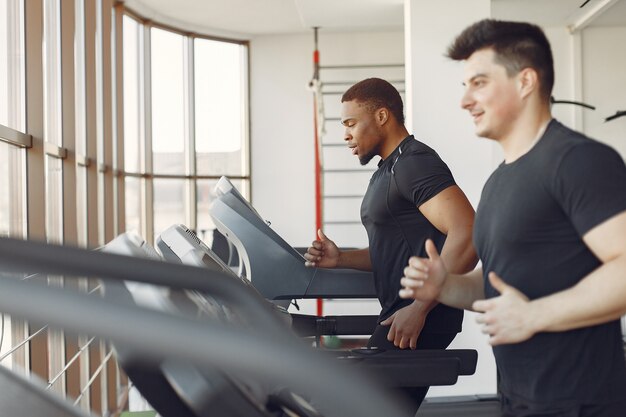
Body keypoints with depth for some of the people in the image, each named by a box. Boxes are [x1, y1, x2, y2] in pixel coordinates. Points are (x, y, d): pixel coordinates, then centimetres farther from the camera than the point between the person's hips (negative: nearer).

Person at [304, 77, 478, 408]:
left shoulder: (415, 163, -12)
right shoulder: (387, 171, 20)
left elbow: (466, 236, -23)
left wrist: (418, 309, -24)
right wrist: (340, 260, 9)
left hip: (420, 319, -10)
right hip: (400, 312, 10)